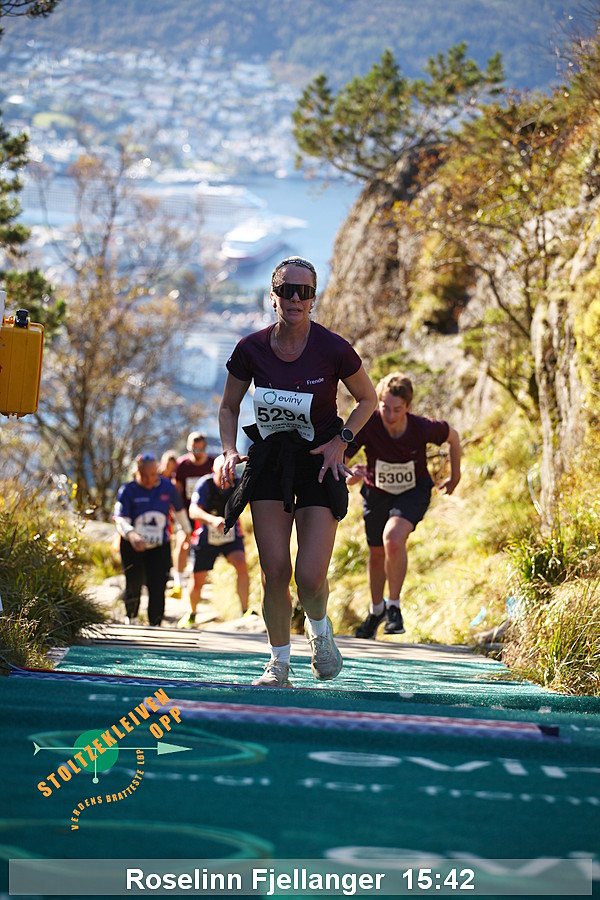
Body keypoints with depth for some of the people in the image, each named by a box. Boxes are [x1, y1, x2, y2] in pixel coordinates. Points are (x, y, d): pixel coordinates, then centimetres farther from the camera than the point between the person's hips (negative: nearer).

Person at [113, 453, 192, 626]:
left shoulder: (168, 488, -4)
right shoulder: (127, 490, -12)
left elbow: (179, 510, 16)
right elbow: (121, 520, -24)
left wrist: (187, 530, 29)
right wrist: (131, 535, -45)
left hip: (160, 547, 1)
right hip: (133, 547, -1)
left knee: (157, 587, -12)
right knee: (133, 585, 6)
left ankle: (155, 624, -3)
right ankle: (130, 617, 37)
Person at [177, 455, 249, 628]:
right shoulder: (205, 484, -22)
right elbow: (194, 511, -34)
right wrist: (213, 519, -52)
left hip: (231, 536, 1)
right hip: (206, 539, -1)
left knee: (241, 566, -26)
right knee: (198, 582, 4)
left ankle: (245, 611, -17)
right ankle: (191, 614, 33)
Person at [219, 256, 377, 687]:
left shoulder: (333, 349, -14)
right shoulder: (251, 349, -8)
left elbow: (368, 399, 2)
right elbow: (228, 408, 8)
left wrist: (341, 440, -11)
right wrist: (230, 450, -9)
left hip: (320, 462, -2)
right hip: (269, 461, 2)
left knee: (311, 576, -12)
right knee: (275, 571, -6)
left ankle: (319, 628, 22)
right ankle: (279, 663, 12)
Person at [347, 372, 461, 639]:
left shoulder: (423, 428, -28)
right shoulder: (367, 425, -29)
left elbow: (453, 436, -5)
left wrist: (455, 476, 6)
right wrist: (350, 476, -53)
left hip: (414, 492, -2)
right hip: (377, 493, 2)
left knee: (393, 539, -28)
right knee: (377, 553, 16)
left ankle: (394, 606, -9)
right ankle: (376, 610, 44)